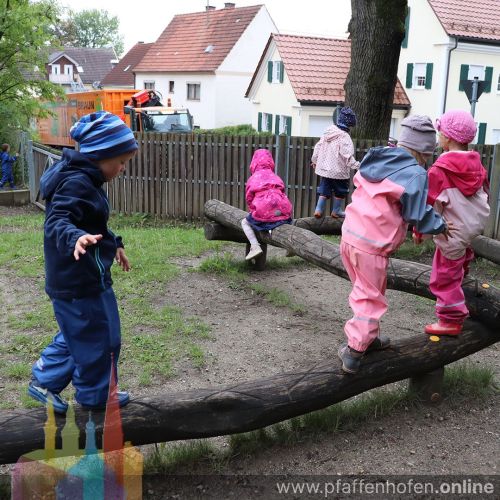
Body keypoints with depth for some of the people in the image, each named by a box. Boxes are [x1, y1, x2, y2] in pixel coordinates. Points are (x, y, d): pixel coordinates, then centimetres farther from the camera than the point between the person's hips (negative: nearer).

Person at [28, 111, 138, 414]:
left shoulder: (84, 179, 12)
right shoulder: (77, 183, -21)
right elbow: (57, 222, -33)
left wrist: (114, 244, 33)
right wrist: (75, 238, -53)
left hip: (79, 277, 10)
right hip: (81, 280, -10)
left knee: (77, 334, 24)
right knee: (99, 338, 6)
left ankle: (44, 381, 33)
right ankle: (95, 395, 24)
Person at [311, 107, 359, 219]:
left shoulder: (328, 132, 3)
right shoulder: (345, 137, -18)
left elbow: (318, 147, 11)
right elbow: (348, 156, -23)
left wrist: (314, 160, 22)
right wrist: (357, 166, -17)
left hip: (325, 169, 6)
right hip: (339, 171, -6)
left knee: (324, 190, 16)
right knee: (340, 191, 12)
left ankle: (319, 209, 11)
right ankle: (336, 211, 20)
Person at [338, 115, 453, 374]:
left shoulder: (375, 158, 11)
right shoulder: (414, 173, -12)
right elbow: (418, 216, -9)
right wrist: (441, 225, 11)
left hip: (349, 236, 8)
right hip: (372, 247, -8)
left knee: (365, 292, 24)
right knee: (371, 299, 7)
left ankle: (370, 338, 38)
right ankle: (353, 351, 8)